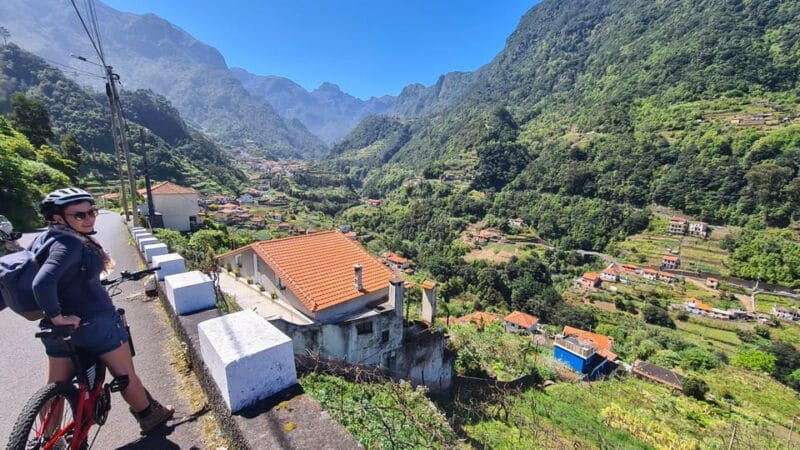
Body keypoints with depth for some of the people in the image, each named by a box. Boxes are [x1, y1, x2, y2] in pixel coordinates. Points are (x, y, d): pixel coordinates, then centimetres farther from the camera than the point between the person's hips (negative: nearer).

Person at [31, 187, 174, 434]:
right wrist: (58, 318, -23)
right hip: (95, 324, -8)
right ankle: (150, 416, 32)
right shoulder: (70, 243, -24)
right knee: (125, 374, 12)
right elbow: (42, 283, -36)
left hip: (61, 329, 8)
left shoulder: (42, 238, 5)